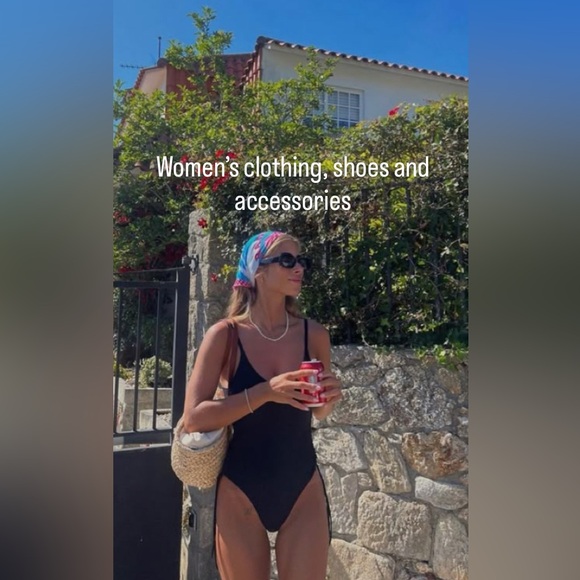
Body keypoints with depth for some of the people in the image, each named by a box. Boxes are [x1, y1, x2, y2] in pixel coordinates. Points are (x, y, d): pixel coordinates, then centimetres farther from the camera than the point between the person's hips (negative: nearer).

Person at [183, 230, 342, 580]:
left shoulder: (314, 335, -4)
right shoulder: (226, 335, -12)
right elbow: (194, 418, -17)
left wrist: (330, 397, -12)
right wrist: (265, 392, -26)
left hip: (303, 488, 2)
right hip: (241, 490, -2)